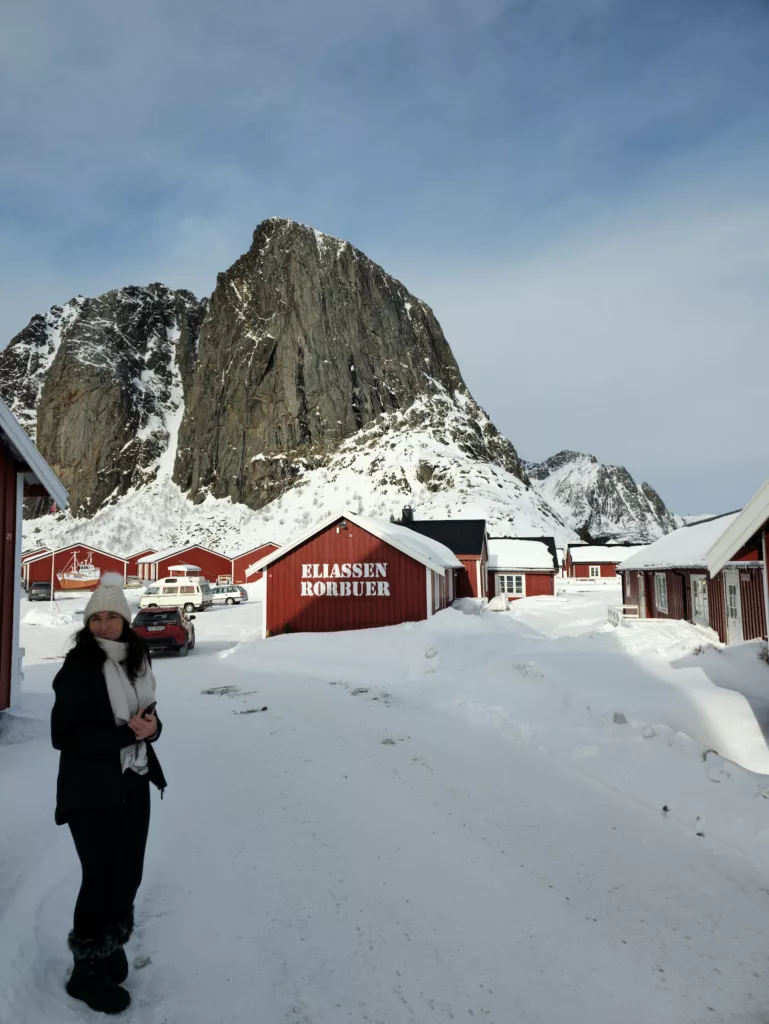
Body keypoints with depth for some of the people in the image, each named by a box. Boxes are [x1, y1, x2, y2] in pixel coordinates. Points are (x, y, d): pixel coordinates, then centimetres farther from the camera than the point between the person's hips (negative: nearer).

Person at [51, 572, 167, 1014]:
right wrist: (125, 734, -24)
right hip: (92, 792, -6)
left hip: (135, 785, 6)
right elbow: (63, 735, -18)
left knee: (128, 875, 15)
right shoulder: (79, 667, -17)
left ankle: (111, 948, 39)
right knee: (100, 878, 7)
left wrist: (151, 725, -11)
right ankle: (86, 972, 28)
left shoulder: (137, 661, 1)